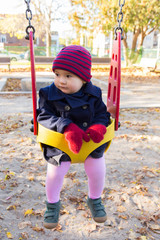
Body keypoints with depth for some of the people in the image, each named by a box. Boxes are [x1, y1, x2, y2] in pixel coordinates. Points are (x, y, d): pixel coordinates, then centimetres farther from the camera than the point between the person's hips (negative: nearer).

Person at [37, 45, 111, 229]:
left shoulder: (93, 94, -6)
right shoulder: (49, 94, -13)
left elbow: (102, 114, -1)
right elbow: (44, 117, -19)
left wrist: (98, 126, -26)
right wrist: (67, 128, -35)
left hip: (92, 143, 2)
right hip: (59, 144, -2)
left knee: (97, 172, 4)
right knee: (55, 173, -2)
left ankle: (95, 200, 38)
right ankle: (52, 204, 31)